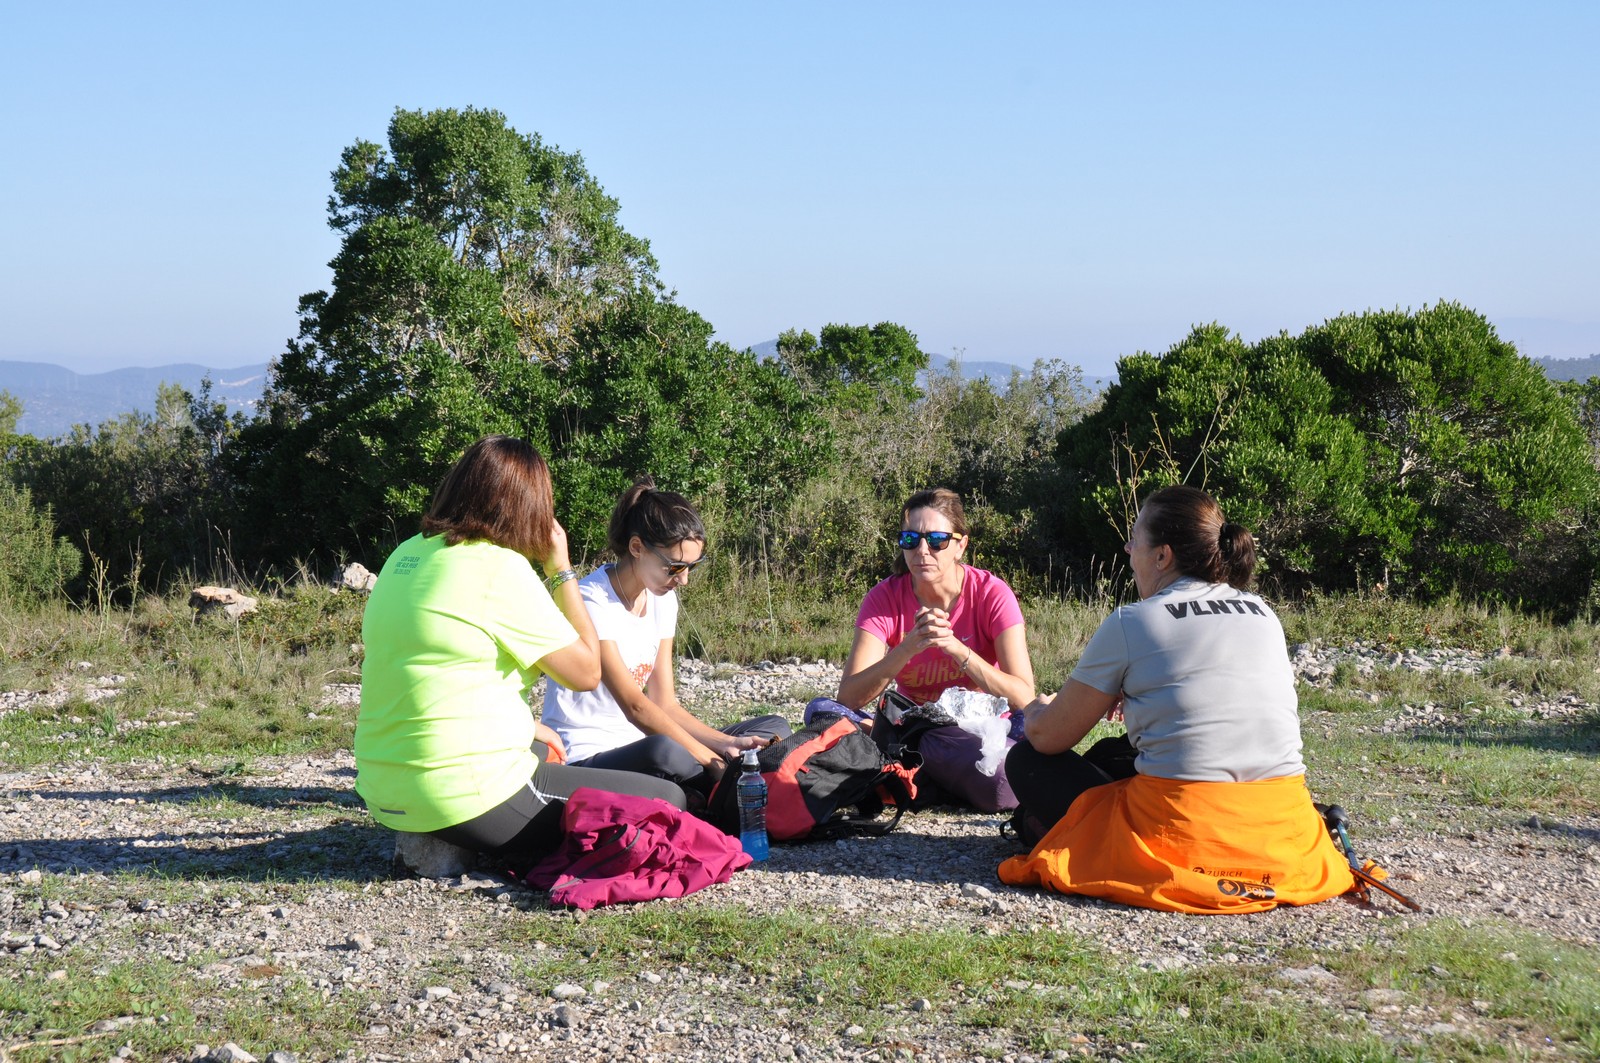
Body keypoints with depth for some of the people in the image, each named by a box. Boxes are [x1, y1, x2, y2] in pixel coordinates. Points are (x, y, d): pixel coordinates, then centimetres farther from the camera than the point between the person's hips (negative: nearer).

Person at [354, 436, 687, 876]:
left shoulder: (407, 554, 10)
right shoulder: (501, 569, -15)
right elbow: (586, 670, -7)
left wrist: (521, 726, 21)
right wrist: (560, 568, 0)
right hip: (468, 800, -9)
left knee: (544, 752, 39)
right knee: (665, 800, -1)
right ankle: (524, 857, -4)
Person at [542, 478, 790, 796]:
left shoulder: (662, 599, 9)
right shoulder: (591, 602, -16)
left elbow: (665, 704, 8)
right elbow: (635, 707, -22)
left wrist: (727, 743, -8)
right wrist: (714, 760, -26)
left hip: (639, 743, 9)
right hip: (586, 757, -9)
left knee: (774, 729, 2)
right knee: (663, 752, -41)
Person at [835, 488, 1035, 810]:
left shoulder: (991, 594, -12)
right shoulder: (886, 598, -8)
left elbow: (1023, 697, -21)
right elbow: (848, 697, -19)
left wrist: (955, 647, -32)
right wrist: (909, 647, -33)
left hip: (983, 734, -2)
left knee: (1001, 785, -38)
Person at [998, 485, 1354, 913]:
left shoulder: (1131, 623, -4)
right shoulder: (1264, 614, 12)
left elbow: (1047, 737, 4)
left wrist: (1037, 712, 28)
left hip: (1183, 834, -7)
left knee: (1027, 760, 13)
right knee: (1108, 753, 31)